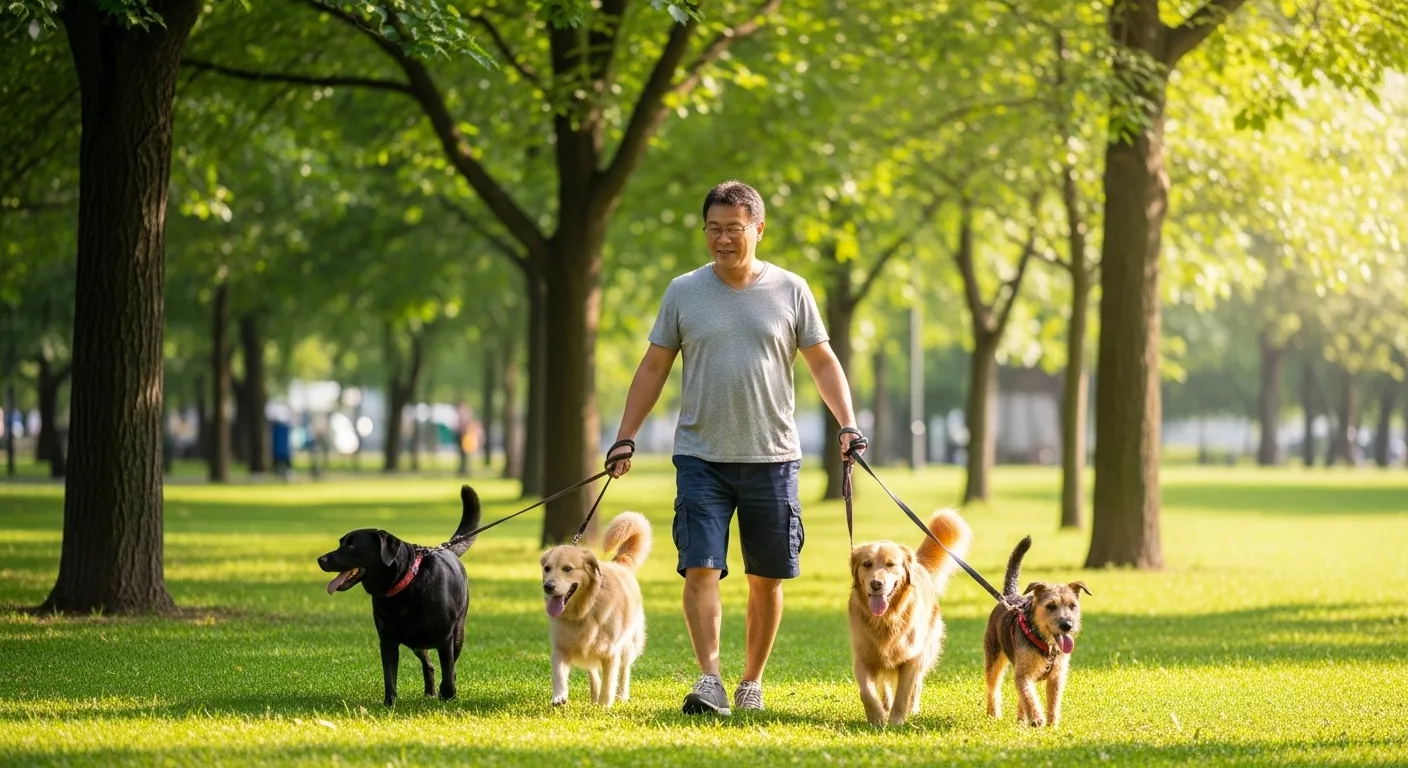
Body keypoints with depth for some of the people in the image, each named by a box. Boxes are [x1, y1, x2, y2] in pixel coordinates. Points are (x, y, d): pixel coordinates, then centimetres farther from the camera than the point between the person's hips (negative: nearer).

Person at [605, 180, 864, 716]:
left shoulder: (790, 290, 4)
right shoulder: (683, 291, 5)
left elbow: (822, 362, 9)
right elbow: (654, 368, 9)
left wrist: (847, 424, -4)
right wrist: (625, 438, 3)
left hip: (772, 457, 1)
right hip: (702, 457, 0)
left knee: (766, 578, 6)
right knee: (701, 568, -14)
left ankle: (752, 682, 18)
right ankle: (710, 678, -18)